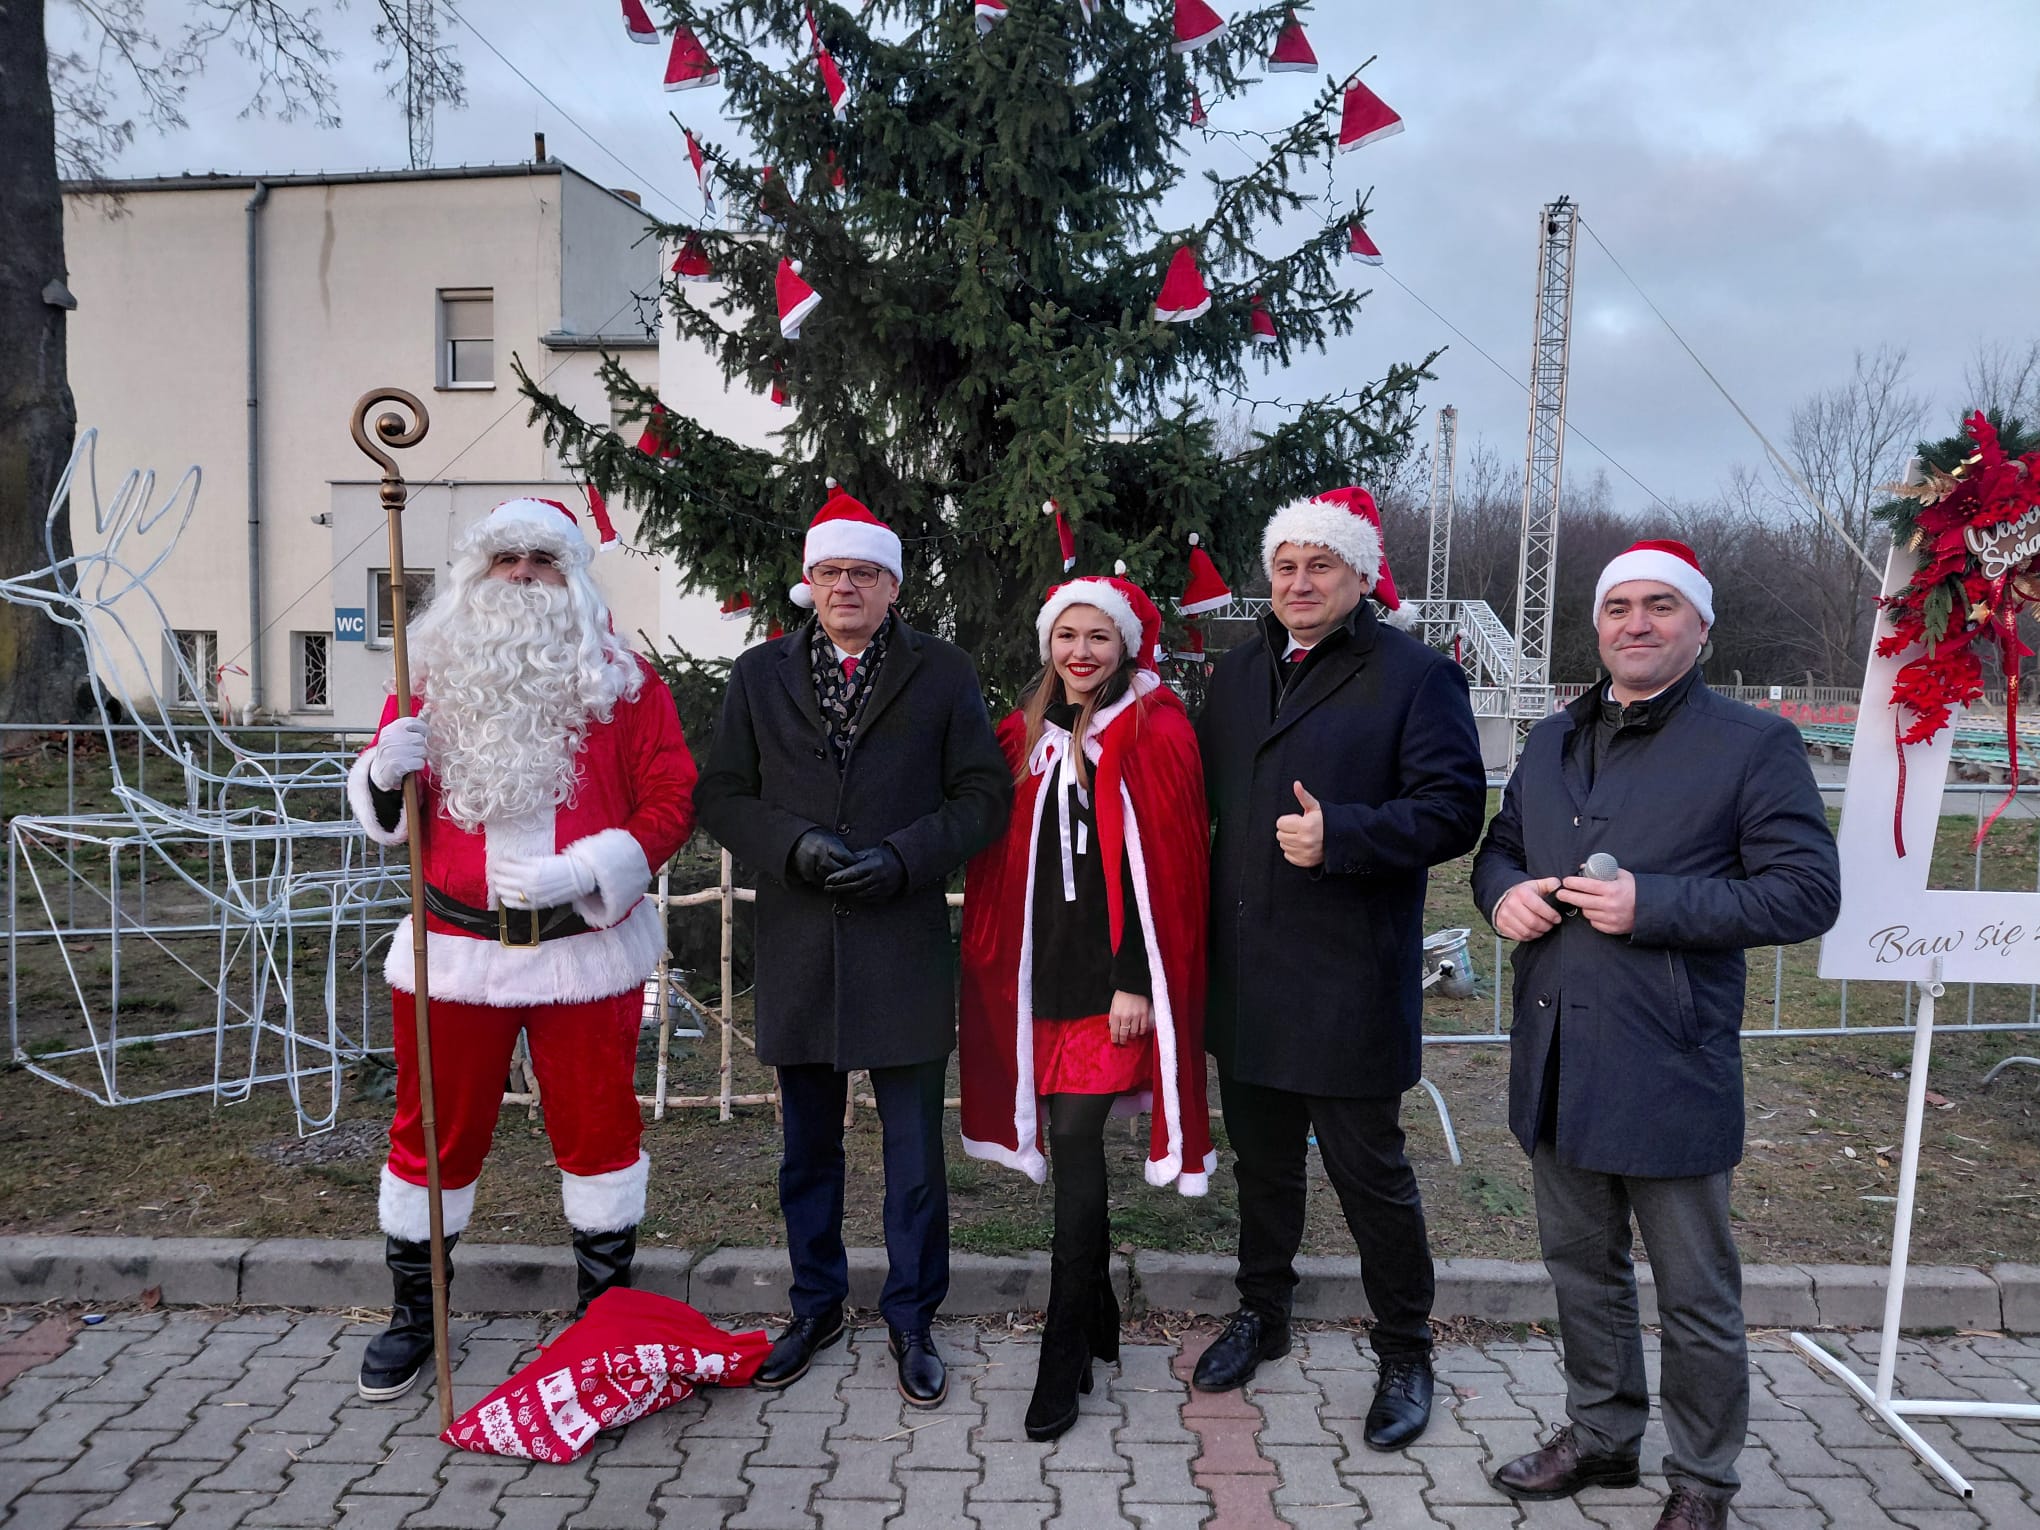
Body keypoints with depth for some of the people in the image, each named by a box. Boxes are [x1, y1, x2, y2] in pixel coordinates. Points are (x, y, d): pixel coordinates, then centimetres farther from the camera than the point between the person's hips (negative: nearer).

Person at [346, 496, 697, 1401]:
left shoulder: (623, 681, 1)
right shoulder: (432, 675, 7)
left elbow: (672, 802, -5)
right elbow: (384, 813, 14)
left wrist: (580, 873, -17)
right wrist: (384, 773, -11)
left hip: (584, 946, -1)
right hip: (453, 947, 2)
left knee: (597, 1125, 9)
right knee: (434, 1128, 11)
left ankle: (604, 1304, 28)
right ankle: (414, 1312, 32)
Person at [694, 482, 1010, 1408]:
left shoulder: (943, 673, 2)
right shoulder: (760, 675, 8)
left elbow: (983, 795, 0)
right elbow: (721, 795, 6)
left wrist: (901, 858, -14)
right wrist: (793, 844, -12)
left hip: (904, 941, -2)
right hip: (796, 945, 2)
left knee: (915, 1146, 5)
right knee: (808, 1143, 15)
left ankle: (912, 1317, 23)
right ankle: (816, 1306, 33)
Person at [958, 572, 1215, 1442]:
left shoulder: (1155, 733, -5)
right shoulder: (1027, 737, 10)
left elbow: (1165, 865, -10)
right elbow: (1004, 863, 13)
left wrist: (1137, 980, -15)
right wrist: (1005, 970, 8)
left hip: (1115, 974, -5)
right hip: (1045, 969, 5)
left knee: (1073, 1143, -9)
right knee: (1072, 1144, 11)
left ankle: (1065, 1357, 3)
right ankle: (1099, 1317, 29)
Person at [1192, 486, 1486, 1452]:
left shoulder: (1416, 675, -7)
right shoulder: (1238, 674, 12)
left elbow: (1453, 811, -13)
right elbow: (1206, 794, 18)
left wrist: (1342, 835, -25)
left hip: (1350, 981, -6)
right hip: (1245, 969, 6)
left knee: (1369, 1169, 5)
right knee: (1261, 1155, 19)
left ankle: (1404, 1353, 25)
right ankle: (1262, 1312, 38)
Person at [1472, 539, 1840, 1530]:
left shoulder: (1755, 744, -7)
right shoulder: (1552, 741, 12)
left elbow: (1807, 890, -12)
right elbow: (1500, 846, 21)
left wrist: (1652, 905, -22)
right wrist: (1503, 892, -3)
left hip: (1669, 1071, -6)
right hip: (1557, 1063, 6)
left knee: (1696, 1298, 10)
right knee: (1581, 1266, 21)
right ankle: (1601, 1436, 41)